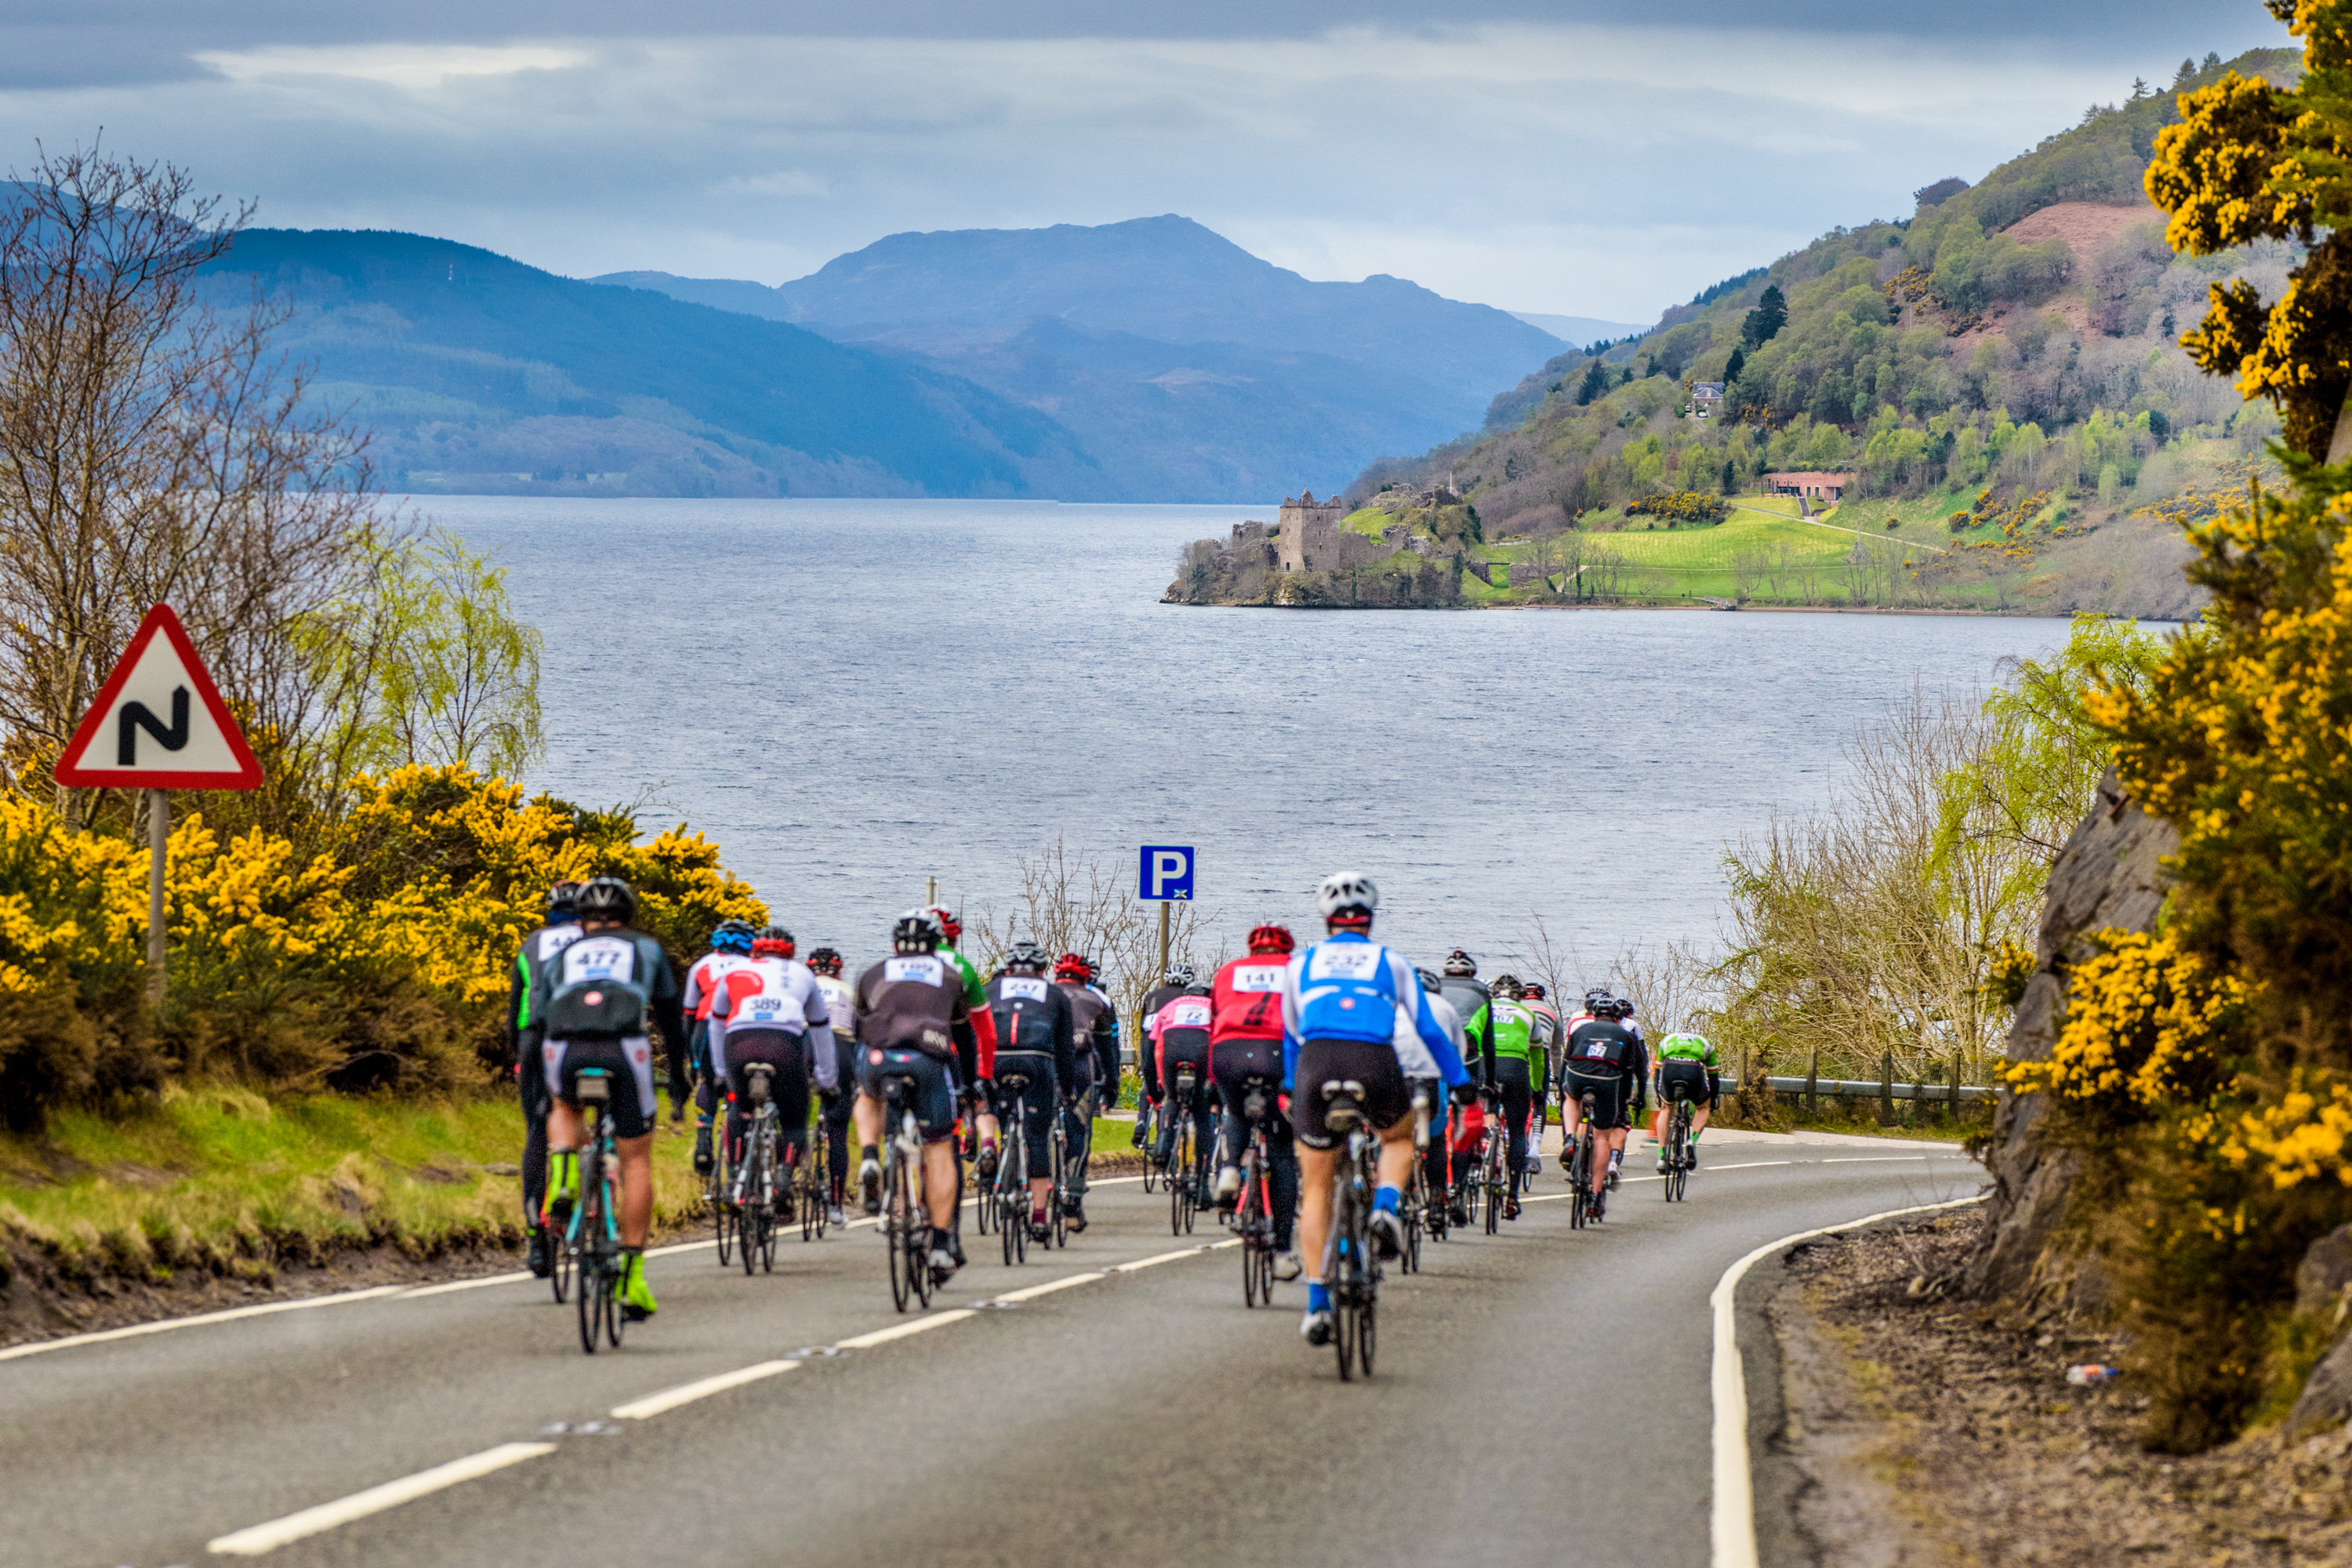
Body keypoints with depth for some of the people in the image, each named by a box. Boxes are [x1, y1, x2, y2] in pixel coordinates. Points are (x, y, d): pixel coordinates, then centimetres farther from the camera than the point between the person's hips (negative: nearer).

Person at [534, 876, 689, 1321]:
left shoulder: (560, 954, 29)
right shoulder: (646, 950, 28)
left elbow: (537, 1018, 24)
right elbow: (671, 1014, 34)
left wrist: (546, 1082, 32)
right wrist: (679, 1071, 45)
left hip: (566, 1051, 1)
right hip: (624, 1051, -1)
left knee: (565, 1109, 37)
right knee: (636, 1161, 12)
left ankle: (563, 1174, 5)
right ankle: (632, 1275, 5)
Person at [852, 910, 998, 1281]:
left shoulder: (872, 976, 26)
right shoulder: (952, 976, 25)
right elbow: (966, 1034, 33)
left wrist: (860, 1079, 49)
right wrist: (977, 1080, 45)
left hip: (878, 1060, 1)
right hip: (930, 1062, -1)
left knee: (868, 1101, 35)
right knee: (939, 1152, 9)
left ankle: (869, 1160, 7)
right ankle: (941, 1244, 2)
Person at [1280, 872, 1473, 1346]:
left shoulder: (1302, 963, 22)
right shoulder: (1391, 964, 19)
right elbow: (1428, 1030, 20)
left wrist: (1292, 1089, 42)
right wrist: (1459, 1081, 30)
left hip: (1317, 1063, 1)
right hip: (1376, 1064, -1)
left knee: (1316, 1187, 11)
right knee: (1399, 1138, 32)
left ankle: (1317, 1303, 2)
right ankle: (1386, 1208, 2)